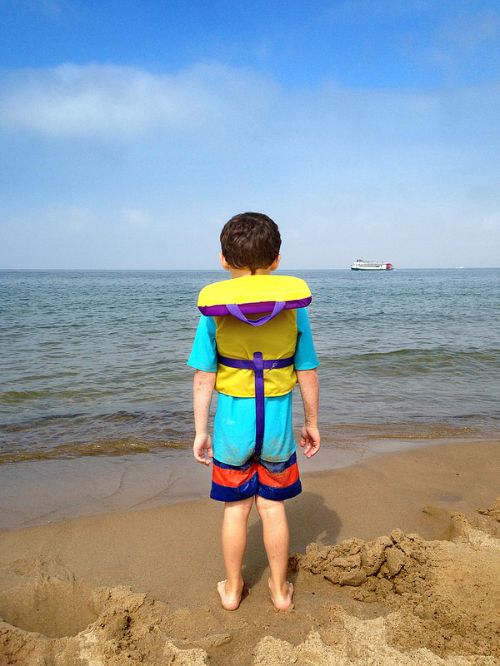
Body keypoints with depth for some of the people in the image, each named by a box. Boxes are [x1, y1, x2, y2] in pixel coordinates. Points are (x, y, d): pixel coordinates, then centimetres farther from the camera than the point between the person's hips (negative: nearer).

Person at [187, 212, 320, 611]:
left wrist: (200, 431, 2)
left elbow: (204, 377, -8)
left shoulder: (214, 307, -8)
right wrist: (312, 423, 10)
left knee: (236, 507, 16)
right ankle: (280, 589, 32)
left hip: (233, 420, 0)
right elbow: (308, 372, -2)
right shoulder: (294, 304, -6)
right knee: (273, 506, 16)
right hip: (278, 421, 1)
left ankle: (232, 588, 33)